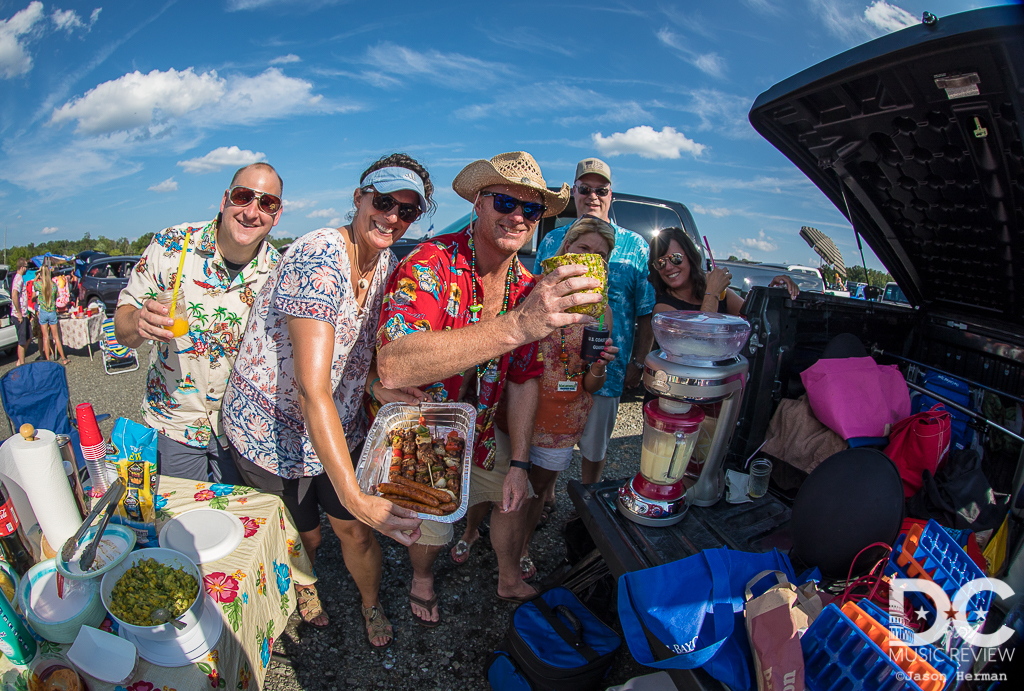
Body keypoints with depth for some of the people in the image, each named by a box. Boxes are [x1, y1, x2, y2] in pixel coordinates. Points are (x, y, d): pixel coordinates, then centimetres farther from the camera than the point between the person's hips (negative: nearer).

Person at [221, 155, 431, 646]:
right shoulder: (319, 257, -29)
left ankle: (372, 605, 43)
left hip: (337, 426, 5)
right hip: (271, 432, -5)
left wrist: (376, 386, -14)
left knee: (356, 531, 12)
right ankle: (302, 587, 54)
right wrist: (355, 497, -37)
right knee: (304, 536, 18)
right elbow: (312, 390, -34)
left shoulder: (387, 267, -4)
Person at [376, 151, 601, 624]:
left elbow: (523, 381, 1)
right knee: (431, 526, 9)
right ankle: (421, 578, 47)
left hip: (476, 431, 6)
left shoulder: (527, 289, -8)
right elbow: (393, 368, -48)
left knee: (513, 495, 15)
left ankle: (509, 581, 47)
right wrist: (516, 326, -57)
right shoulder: (429, 264, -30)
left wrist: (518, 463, -3)